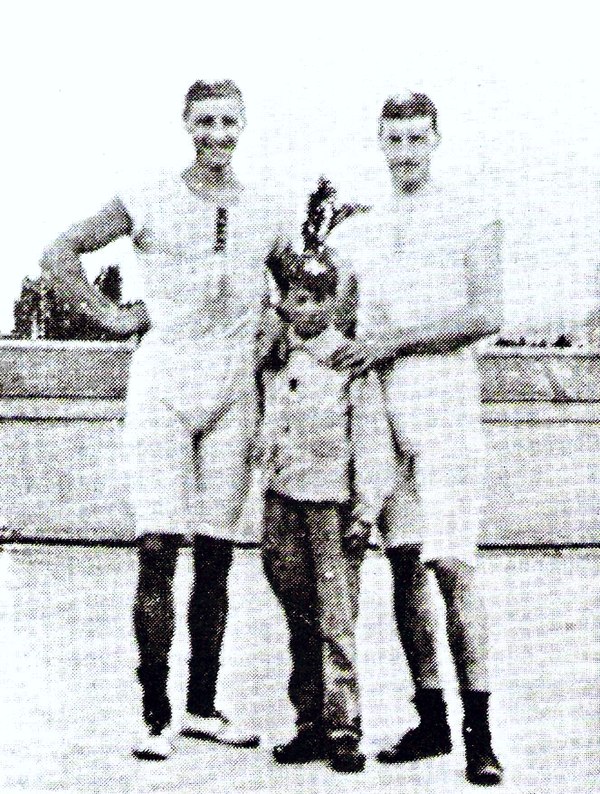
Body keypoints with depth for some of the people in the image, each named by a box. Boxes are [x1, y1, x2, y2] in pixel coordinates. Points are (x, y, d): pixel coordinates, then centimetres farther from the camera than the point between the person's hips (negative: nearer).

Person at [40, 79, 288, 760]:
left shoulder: (266, 211, 12)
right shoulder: (149, 201, 2)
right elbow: (59, 253, 6)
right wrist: (107, 315, -1)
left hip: (234, 387, 3)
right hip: (163, 383, -3)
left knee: (216, 555, 5)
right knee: (158, 548, -9)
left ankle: (203, 708, 15)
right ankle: (155, 716, -3)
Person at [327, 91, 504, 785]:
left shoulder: (470, 216, 5)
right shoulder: (356, 232, 20)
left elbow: (485, 316, -5)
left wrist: (393, 341, -10)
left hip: (443, 394, -5)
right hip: (376, 399, 5)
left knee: (452, 564, -10)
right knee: (404, 564, 5)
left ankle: (479, 732, -5)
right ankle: (431, 720, 13)